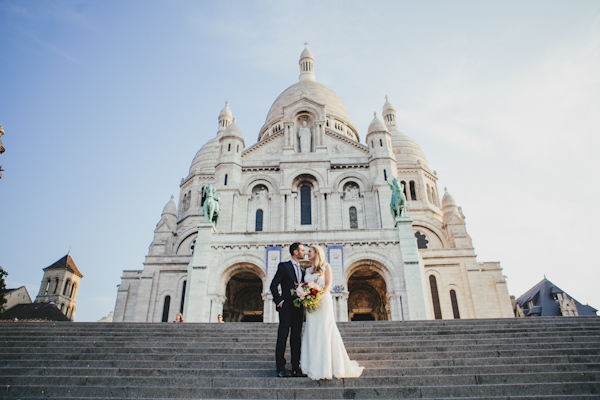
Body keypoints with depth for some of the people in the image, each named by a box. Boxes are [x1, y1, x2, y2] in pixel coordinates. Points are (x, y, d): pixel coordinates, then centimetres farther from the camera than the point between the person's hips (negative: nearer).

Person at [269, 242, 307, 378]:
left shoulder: (302, 270, 19)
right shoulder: (284, 266, -1)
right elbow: (273, 285, -6)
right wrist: (279, 301, -11)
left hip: (299, 308, 7)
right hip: (286, 307, -6)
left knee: (296, 338, 6)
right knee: (282, 337, -4)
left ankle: (296, 369, 10)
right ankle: (281, 369, 0)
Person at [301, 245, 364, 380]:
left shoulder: (325, 266, 3)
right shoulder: (308, 270, 20)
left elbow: (328, 285, -6)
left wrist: (319, 297, -20)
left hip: (323, 301, -5)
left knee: (324, 332, -7)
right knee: (312, 333, 2)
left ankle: (327, 367, -4)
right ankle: (314, 367, 7)